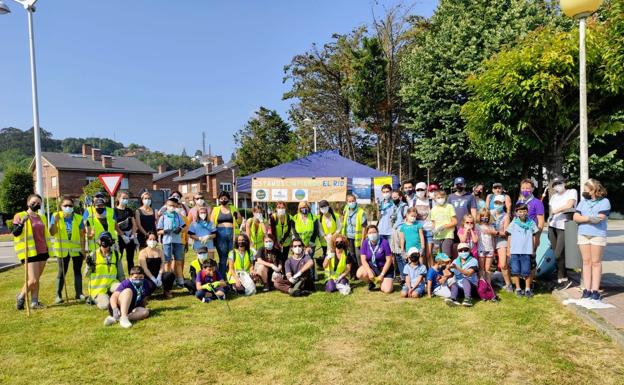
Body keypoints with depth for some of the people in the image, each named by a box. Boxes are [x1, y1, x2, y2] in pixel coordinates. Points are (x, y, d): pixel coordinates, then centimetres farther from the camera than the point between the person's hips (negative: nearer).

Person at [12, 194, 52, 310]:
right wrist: (21, 223, -27)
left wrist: (49, 250, 20)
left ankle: (34, 302, 14)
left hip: (42, 252, 6)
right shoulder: (20, 216, -2)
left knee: (37, 279, 8)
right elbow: (15, 233, -10)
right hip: (30, 252, -6)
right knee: (33, 280, -9)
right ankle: (20, 297, 14)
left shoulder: (42, 218, 16)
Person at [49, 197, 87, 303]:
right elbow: (52, 233, -8)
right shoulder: (55, 216, -3)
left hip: (77, 249, 1)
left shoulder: (78, 218, -2)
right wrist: (56, 221, -22)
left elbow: (82, 235, 0)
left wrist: (83, 249, -2)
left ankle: (79, 293, 15)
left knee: (77, 271, 8)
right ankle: (58, 295, 10)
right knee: (62, 272, 4)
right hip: (62, 249, -1)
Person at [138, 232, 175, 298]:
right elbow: (144, 268, -11)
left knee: (170, 275, -27)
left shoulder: (160, 251, 10)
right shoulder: (143, 252, -2)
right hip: (147, 277, -3)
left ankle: (166, 291, 2)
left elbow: (162, 265, 0)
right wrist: (153, 279, -21)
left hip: (158, 275, 3)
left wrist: (159, 277, -17)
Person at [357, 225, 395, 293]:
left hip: (385, 268, -3)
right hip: (370, 267, 3)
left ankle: (382, 282, 18)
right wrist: (370, 272, -22)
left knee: (387, 290, -19)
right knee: (359, 274, -27)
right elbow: (363, 260, -9)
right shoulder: (365, 243, -8)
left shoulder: (384, 243, -17)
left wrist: (382, 275, -16)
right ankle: (371, 282, 7)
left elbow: (389, 260, -14)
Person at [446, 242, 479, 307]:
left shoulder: (473, 261, -4)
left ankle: (468, 298, -45)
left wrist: (456, 268, -32)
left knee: (464, 280, -32)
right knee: (454, 284, -28)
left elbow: (468, 273, -21)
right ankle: (453, 299, -52)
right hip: (460, 287, 3)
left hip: (471, 286, -3)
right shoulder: (455, 261, 10)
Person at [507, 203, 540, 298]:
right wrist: (508, 250, 4)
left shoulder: (531, 223, 3)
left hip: (527, 251, 0)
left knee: (526, 271, -1)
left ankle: (527, 289, 15)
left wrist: (534, 249, 10)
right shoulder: (513, 224, 2)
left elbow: (535, 236, 11)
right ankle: (518, 288, 18)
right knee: (516, 271, 5)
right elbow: (509, 237, 6)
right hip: (515, 251, 0)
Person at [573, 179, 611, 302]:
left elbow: (599, 218, -14)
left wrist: (583, 218, -5)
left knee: (596, 262, 0)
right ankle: (587, 289, 7)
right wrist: (589, 218, -10)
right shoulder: (583, 201, 13)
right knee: (586, 261, 4)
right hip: (583, 235, 4)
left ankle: (595, 290, 3)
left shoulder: (604, 202, -1)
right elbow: (575, 217, 4)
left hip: (598, 235, -4)